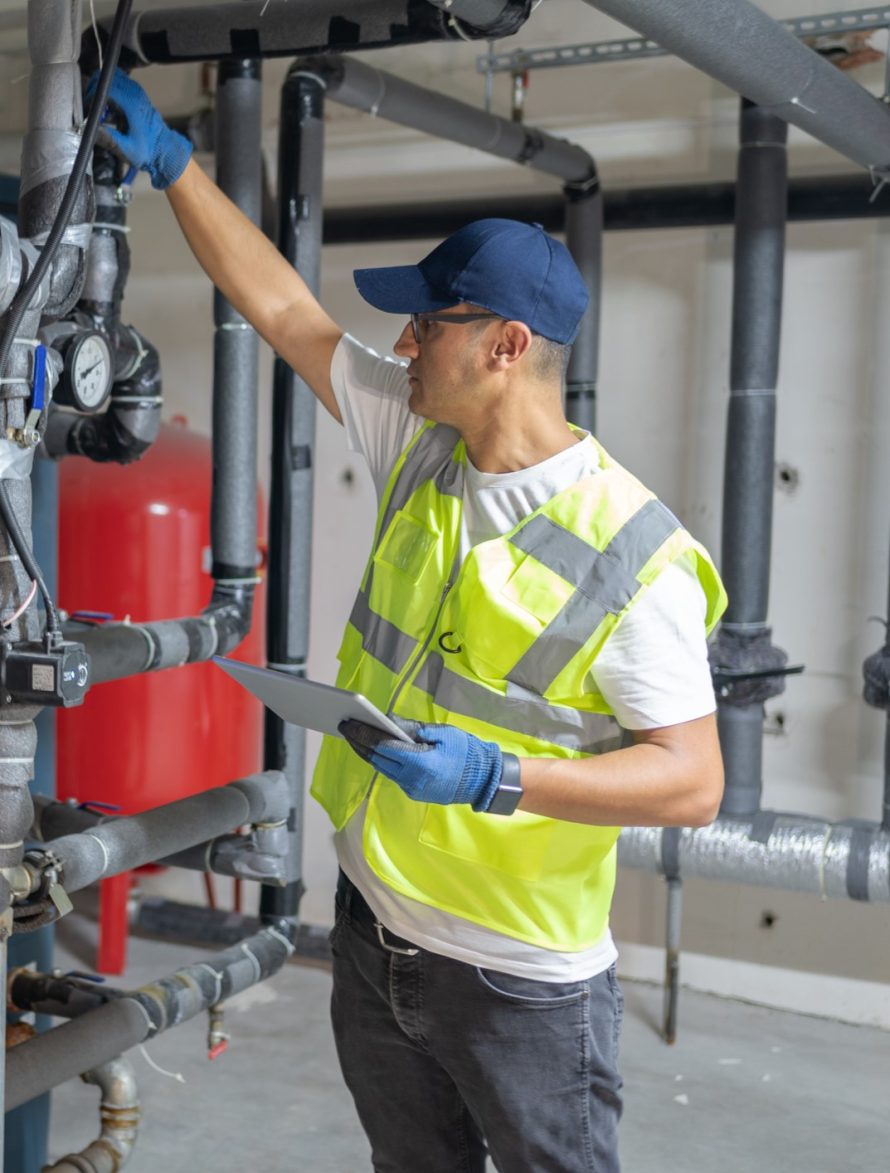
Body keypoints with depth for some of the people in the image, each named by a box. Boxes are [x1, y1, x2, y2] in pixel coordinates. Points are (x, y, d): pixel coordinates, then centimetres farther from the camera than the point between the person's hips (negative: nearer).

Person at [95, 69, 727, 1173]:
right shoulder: (421, 444, -1)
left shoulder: (634, 552, -21)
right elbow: (280, 307, 7)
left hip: (521, 983, -6)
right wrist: (170, 161, 9)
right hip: (373, 930, 7)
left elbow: (693, 781, -20)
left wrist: (498, 777, -29)